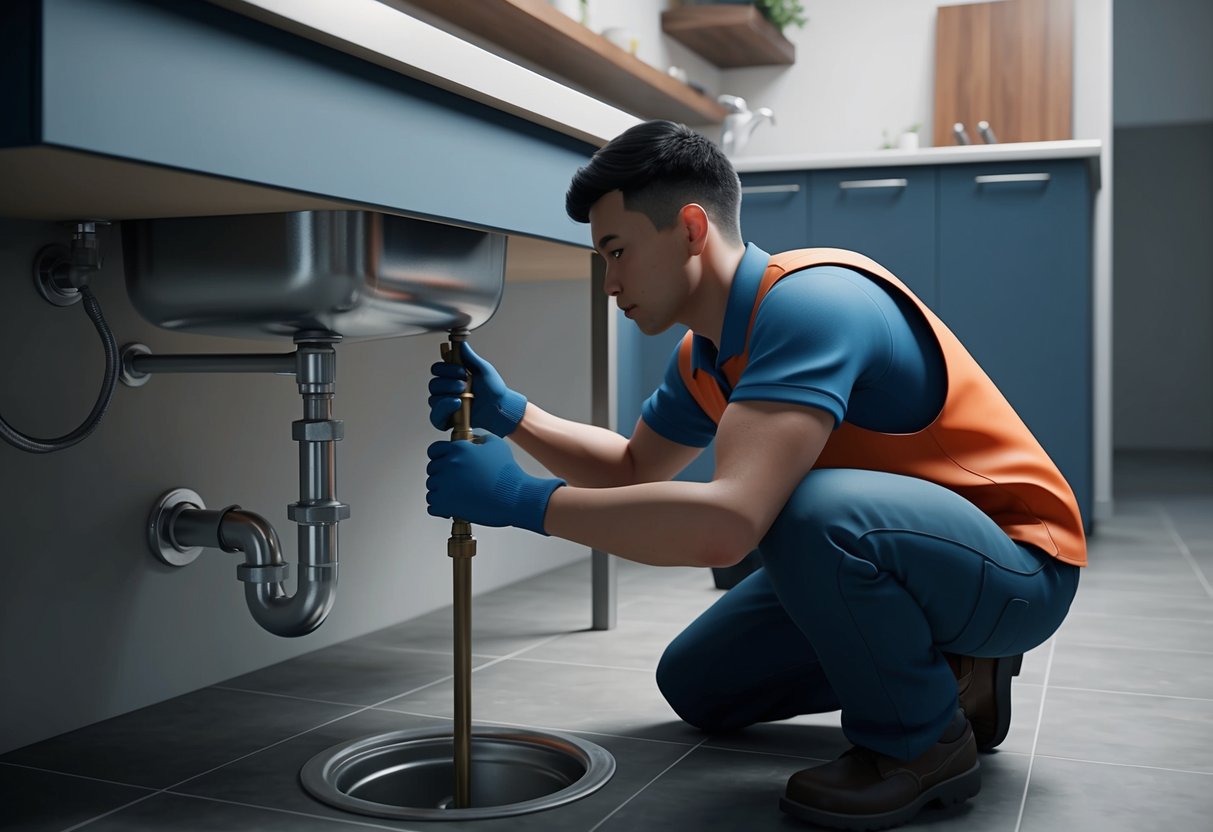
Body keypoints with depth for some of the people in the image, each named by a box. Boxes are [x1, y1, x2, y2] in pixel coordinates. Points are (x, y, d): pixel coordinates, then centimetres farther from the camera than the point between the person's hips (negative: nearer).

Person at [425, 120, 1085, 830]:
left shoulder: (808, 303, -29)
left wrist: (519, 498, -32)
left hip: (1018, 559, -9)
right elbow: (634, 468, 16)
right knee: (696, 687, 11)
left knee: (809, 512, -38)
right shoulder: (706, 354, 2)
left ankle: (923, 740, -11)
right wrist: (511, 413, 1)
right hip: (878, 543, 9)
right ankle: (951, 674, 17)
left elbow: (726, 524, -40)